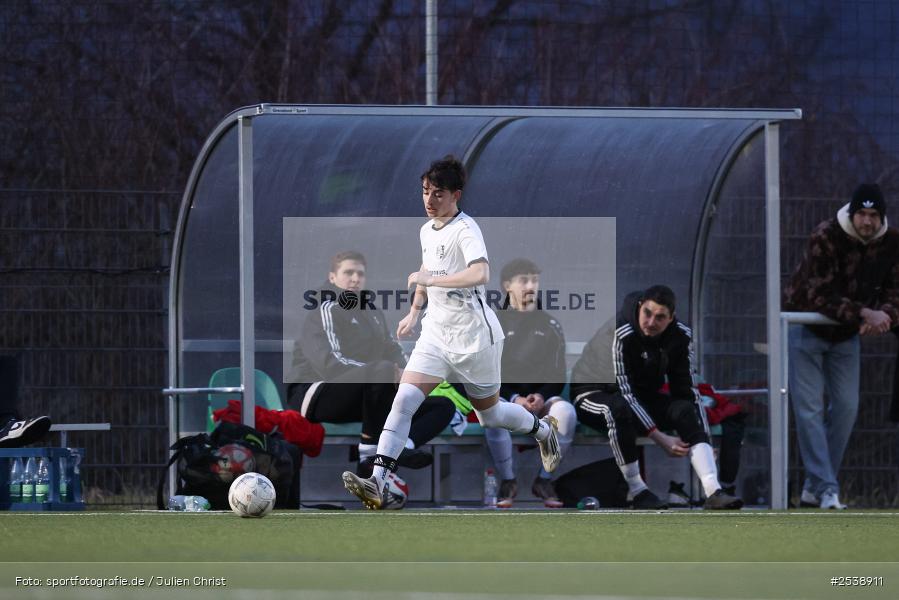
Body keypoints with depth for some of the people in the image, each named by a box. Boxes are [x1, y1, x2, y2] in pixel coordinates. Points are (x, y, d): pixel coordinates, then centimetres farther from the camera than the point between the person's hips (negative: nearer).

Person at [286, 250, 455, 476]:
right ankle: (371, 448, -26)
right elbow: (329, 363, -21)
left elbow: (394, 353, 14)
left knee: (444, 406, -2)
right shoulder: (325, 309, -6)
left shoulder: (372, 312, 20)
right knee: (382, 371, -38)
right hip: (315, 395, -9)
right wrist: (390, 373, -27)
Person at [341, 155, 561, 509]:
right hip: (436, 332, 6)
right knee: (403, 400, -13)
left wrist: (430, 280, -32)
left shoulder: (465, 230, -18)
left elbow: (480, 273, -37)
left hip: (474, 335, -6)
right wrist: (415, 312, 18)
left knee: (489, 414, 11)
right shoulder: (426, 231, 8)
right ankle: (376, 484, -21)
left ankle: (543, 429, 44)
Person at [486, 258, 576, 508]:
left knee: (566, 412, -32)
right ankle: (507, 481, -21)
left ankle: (544, 480, -16)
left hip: (542, 396, 2)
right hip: (504, 395, -2)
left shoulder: (550, 325, 14)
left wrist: (542, 396, -11)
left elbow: (559, 374, 10)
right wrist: (514, 399, -15)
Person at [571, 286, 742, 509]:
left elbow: (685, 388, -4)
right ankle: (636, 491, -29)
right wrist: (660, 438, -34)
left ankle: (713, 491, -32)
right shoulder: (621, 335, -28)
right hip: (593, 395, -6)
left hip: (644, 397, 6)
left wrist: (701, 436, -15)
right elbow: (624, 393, -30)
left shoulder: (681, 336, -8)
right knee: (620, 408, -40)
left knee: (686, 408, -20)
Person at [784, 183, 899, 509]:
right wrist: (864, 313, -40)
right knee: (809, 410, -11)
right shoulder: (825, 238, -27)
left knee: (846, 408, 1)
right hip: (807, 330, -5)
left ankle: (814, 487, 10)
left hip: (846, 334, 5)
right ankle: (827, 490, -15)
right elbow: (819, 296, -31)